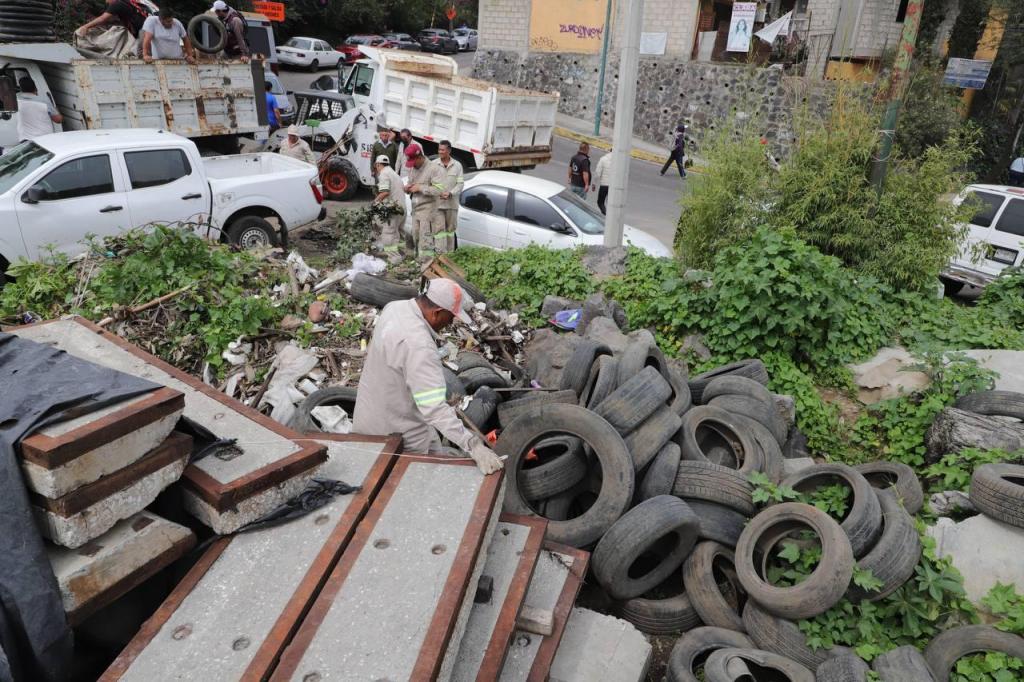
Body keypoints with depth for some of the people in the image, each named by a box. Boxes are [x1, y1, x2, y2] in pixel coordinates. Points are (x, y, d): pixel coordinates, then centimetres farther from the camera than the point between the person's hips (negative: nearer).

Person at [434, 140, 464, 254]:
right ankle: (441, 253, -8)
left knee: (450, 229, 12)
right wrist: (438, 193, -17)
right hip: (437, 203, -2)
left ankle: (450, 252, 22)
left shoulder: (457, 165, 4)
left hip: (452, 203, 2)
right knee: (439, 229, -8)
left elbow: (460, 184, 1)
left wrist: (450, 194, -14)